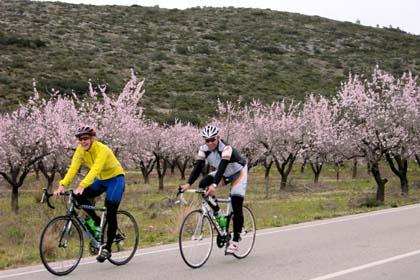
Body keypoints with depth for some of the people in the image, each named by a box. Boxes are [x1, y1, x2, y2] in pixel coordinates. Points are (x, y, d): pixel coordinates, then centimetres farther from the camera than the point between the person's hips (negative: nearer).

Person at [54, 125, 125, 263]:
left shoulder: (102, 149, -28)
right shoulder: (80, 150, -10)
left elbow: (95, 169, -41)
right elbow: (73, 168, -20)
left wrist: (82, 186, -53)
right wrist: (62, 185, -34)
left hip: (116, 178, -6)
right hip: (101, 180, 6)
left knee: (110, 214, -12)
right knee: (79, 196, -16)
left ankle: (107, 248, -2)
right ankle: (96, 221, 2)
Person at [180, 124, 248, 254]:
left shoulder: (226, 149, -33)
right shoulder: (204, 149, -17)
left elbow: (222, 167, -45)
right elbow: (198, 167, -23)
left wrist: (214, 185, -60)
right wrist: (188, 184, -38)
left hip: (238, 173, -5)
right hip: (223, 174, 5)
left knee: (236, 207, -13)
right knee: (203, 185, -22)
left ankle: (235, 241, -5)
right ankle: (217, 214, -6)